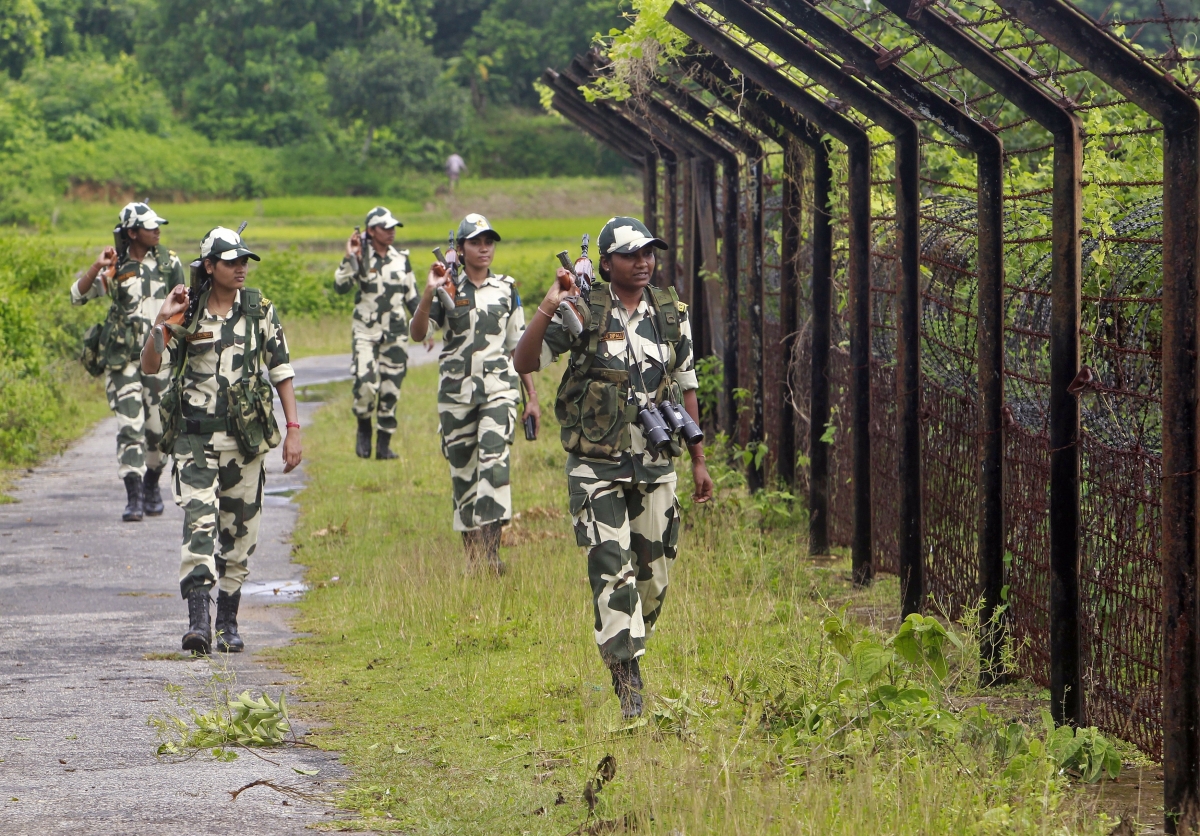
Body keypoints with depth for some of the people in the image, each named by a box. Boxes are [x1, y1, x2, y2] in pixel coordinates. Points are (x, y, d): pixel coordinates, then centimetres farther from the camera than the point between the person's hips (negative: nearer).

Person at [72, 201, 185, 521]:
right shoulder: (115, 269, 0)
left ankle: (152, 485, 28)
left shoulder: (169, 262, 4)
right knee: (129, 426, -8)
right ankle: (133, 496, -9)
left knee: (158, 427, 6)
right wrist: (97, 267, -19)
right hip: (123, 359, -2)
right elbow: (77, 296, -6)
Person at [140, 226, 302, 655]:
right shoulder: (186, 314, 0)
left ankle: (228, 623, 20)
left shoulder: (259, 310, 3)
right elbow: (149, 366, -4)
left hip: (245, 438, 2)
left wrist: (293, 429, 0)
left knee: (239, 531, 7)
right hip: (195, 437, -2)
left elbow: (281, 371, 5)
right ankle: (198, 621, -22)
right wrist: (162, 322, -19)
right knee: (198, 523, -16)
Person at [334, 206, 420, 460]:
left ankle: (384, 443, 12)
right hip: (366, 332, -3)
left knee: (391, 390, 2)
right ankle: (364, 429, 8)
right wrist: (349, 258, -23)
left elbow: (412, 297, 15)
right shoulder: (360, 259, -2)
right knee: (366, 384, -18)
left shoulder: (402, 260, 8)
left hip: (396, 334, 3)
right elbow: (340, 286, -15)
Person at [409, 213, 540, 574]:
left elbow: (520, 346, 14)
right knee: (462, 472, 5)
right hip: (456, 393, 1)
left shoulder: (507, 290, 9)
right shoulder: (448, 291, 4)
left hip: (498, 389, -1)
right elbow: (417, 334, -9)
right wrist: (429, 293, -23)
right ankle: (472, 552, 15)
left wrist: (532, 396, 12)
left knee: (494, 461, -20)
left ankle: (490, 548, -26)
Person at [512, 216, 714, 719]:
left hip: (655, 467, 4)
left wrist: (699, 460, 14)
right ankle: (628, 682, -11)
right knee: (612, 571, -10)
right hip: (597, 467, -4)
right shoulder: (583, 313, -7)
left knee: (654, 572, 9)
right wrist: (549, 306, -26)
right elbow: (524, 362, -14)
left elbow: (685, 389, 13)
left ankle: (626, 652, 30)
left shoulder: (671, 315, 6)